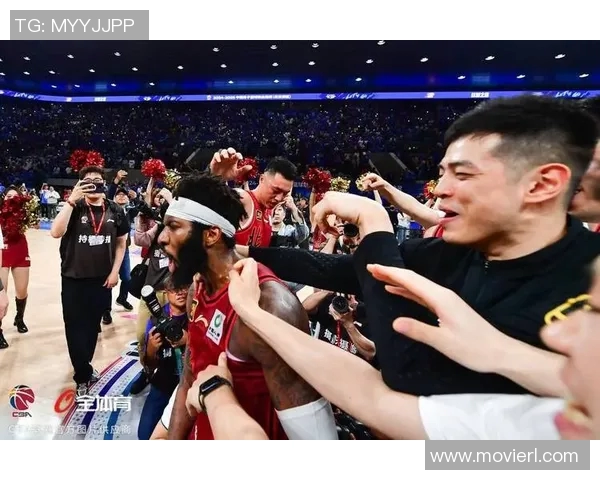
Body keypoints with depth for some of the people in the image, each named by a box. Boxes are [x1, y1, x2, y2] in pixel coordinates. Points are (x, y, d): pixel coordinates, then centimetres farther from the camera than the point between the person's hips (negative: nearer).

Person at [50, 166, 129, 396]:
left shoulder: (115, 211, -1)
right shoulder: (74, 208, -7)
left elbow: (121, 243, 7)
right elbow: (56, 232, -24)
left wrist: (115, 272, 0)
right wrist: (71, 200, -27)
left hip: (102, 279, 2)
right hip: (73, 279, -2)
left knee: (92, 327, 16)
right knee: (76, 329, 3)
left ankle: (83, 368, 37)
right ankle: (83, 377, 19)